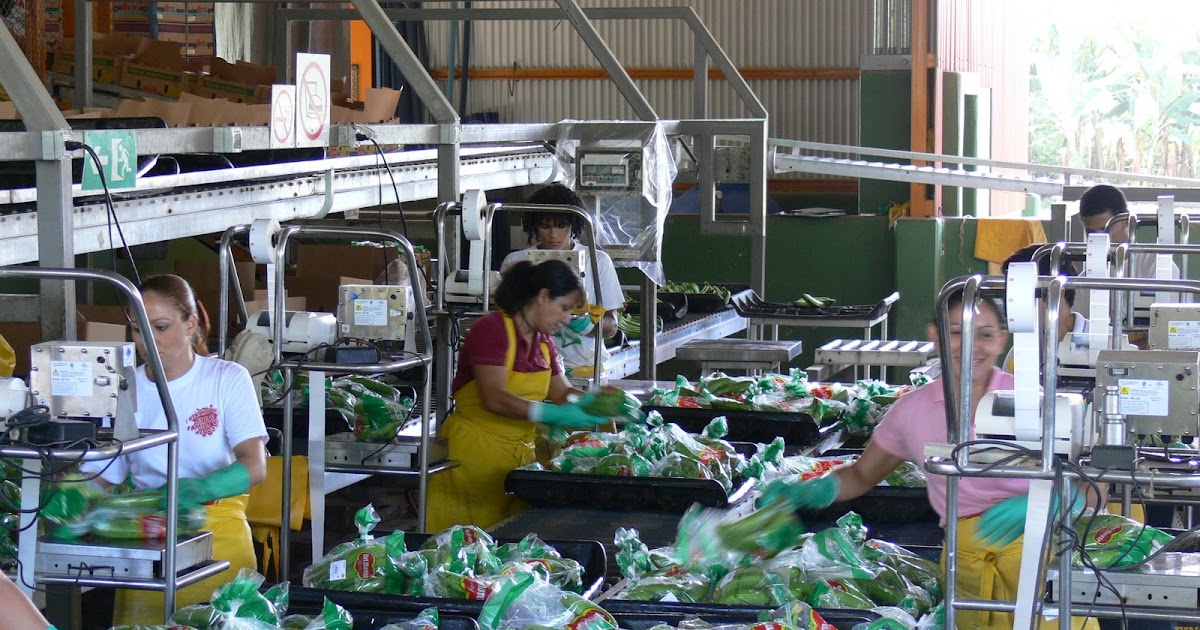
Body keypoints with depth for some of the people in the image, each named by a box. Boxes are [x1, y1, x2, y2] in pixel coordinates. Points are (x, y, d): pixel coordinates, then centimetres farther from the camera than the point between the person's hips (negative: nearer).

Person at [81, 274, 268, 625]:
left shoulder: (228, 379, 2)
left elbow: (255, 466, -9)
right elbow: (99, 479, 8)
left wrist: (201, 487, -27)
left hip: (218, 526, -2)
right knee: (138, 620, -17)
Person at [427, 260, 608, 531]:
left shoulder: (543, 341, 13)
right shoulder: (492, 329, -14)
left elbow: (562, 392, 15)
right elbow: (495, 399, -23)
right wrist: (555, 415, -29)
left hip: (520, 455, 8)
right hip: (475, 455, -8)